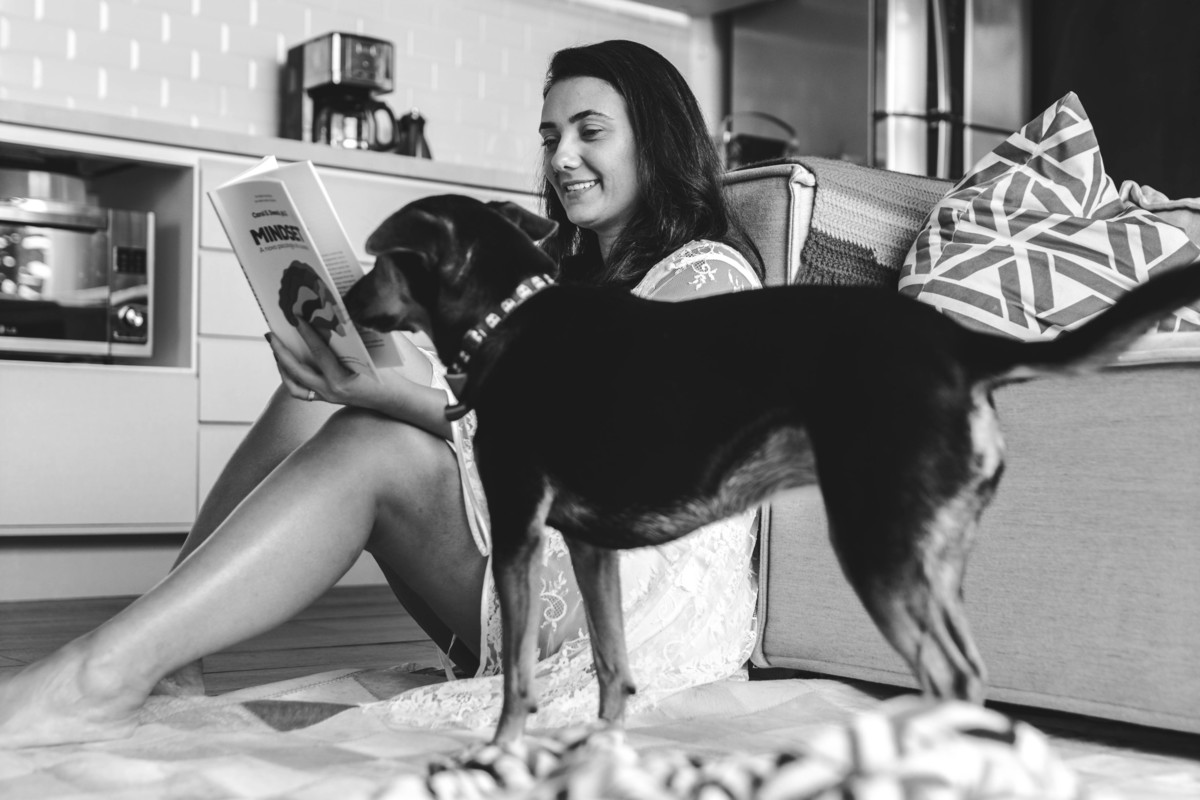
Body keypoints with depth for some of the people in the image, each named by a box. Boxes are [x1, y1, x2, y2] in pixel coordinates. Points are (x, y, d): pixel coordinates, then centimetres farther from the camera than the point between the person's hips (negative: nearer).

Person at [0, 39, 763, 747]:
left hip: (646, 591, -6)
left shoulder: (707, 271, -3)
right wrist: (363, 368, -12)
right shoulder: (561, 270, 22)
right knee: (321, 407, -12)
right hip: (527, 550, 7)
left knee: (376, 446, -26)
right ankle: (163, 658, -19)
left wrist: (399, 396, -27)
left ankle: (105, 674, -29)